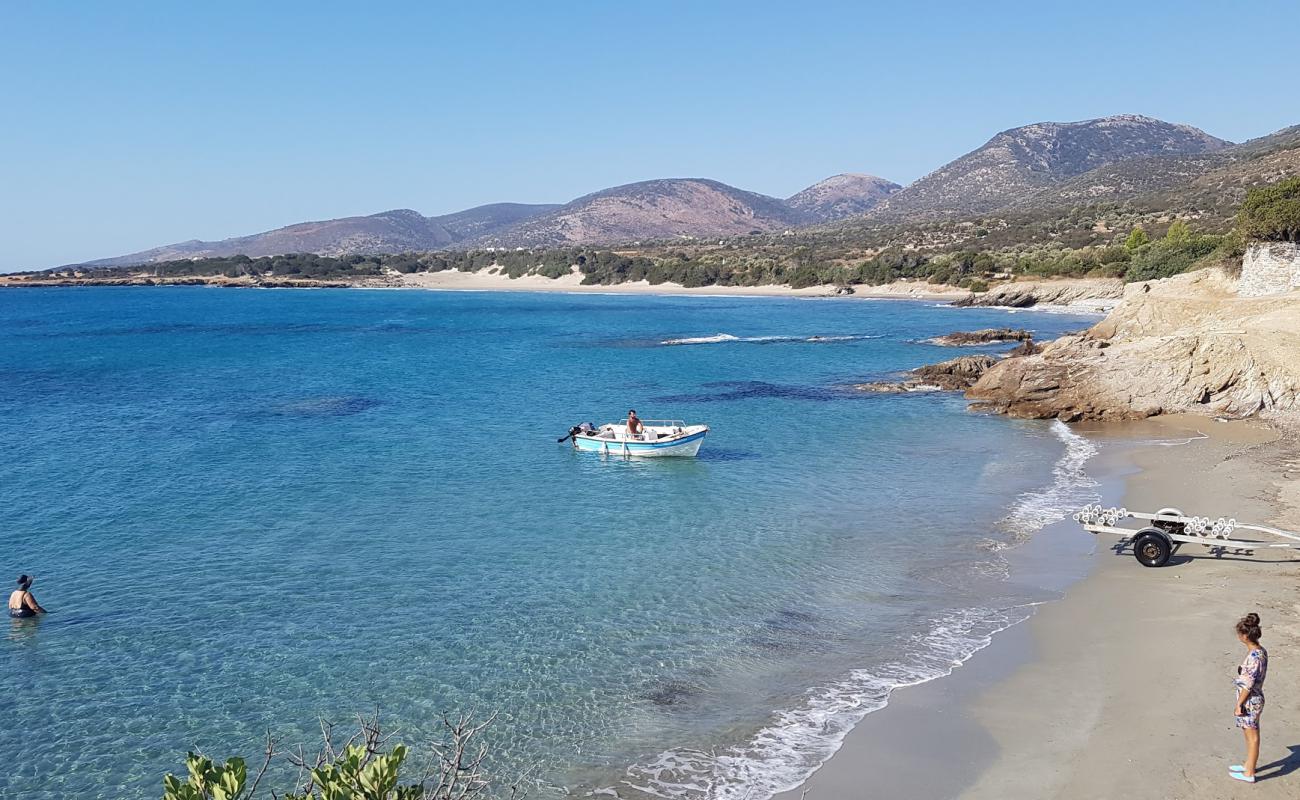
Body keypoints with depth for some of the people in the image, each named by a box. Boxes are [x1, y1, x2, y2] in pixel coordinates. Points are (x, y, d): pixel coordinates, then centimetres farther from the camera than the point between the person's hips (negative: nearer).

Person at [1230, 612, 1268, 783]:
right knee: (1249, 735, 23)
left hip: (1250, 701, -9)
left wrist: (1238, 704, -15)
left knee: (1252, 737, 6)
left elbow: (1248, 685, -23)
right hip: (1255, 699, 9)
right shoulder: (1261, 652, 1)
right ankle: (1248, 765, 39)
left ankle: (1249, 774, 20)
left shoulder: (1254, 656, -27)